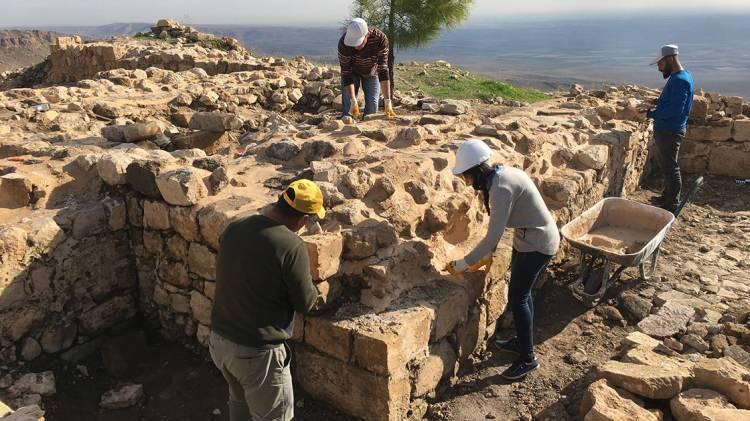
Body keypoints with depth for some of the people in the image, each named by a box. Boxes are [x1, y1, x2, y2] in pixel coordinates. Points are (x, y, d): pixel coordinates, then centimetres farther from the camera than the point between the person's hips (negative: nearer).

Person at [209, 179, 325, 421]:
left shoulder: (233, 228, -4)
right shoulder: (291, 246, -24)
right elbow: (305, 303, -12)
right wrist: (315, 290, 8)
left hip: (219, 339, 7)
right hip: (257, 353, -7)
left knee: (240, 402, 31)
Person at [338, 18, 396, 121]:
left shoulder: (380, 39, -36)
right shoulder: (343, 43, -36)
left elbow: (383, 70, -37)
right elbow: (346, 73, -31)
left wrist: (387, 102, -43)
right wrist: (353, 101, -40)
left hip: (372, 72, 1)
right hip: (353, 72, -1)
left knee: (372, 107, -6)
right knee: (348, 109, -11)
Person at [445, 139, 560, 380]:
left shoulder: (502, 188, -29)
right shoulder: (499, 176, 1)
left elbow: (493, 236, -29)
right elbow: (497, 226, 8)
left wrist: (462, 265, -22)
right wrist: (486, 257, 8)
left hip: (537, 244, -9)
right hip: (526, 238, 9)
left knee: (517, 298, 0)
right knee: (521, 292, 21)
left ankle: (528, 359, 15)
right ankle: (522, 340, 41)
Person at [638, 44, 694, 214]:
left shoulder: (680, 80, -21)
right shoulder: (680, 76, 12)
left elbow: (675, 110, -28)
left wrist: (651, 114, -21)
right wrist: (654, 108, 6)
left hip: (670, 132, -10)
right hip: (666, 130, 10)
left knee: (670, 168, 0)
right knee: (666, 166, 20)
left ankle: (672, 204, 10)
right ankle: (667, 197, 34)